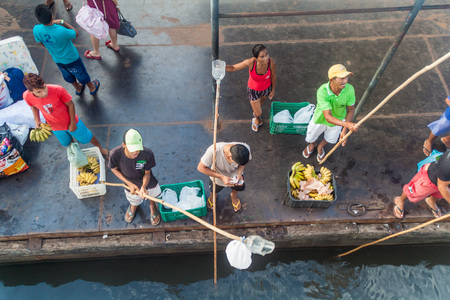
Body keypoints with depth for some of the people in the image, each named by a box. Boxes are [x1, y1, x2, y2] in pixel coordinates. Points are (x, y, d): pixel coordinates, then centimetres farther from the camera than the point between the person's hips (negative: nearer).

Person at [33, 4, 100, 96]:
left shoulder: (36, 30, -25)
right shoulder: (61, 31, -41)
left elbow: (42, 43, -3)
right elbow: (76, 34, -20)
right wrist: (62, 22, -21)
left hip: (57, 59, 5)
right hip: (71, 58, -4)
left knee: (67, 74, 32)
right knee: (81, 73, 23)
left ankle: (78, 88, 57)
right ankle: (92, 88, 49)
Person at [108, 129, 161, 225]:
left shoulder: (147, 154, -38)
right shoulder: (115, 154, -37)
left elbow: (147, 173, -21)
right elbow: (114, 169, -16)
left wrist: (143, 187, -41)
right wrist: (130, 184, -23)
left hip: (147, 182, 0)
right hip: (131, 184, 1)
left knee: (152, 197, 30)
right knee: (134, 202, 31)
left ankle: (152, 207, 68)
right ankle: (133, 207, 70)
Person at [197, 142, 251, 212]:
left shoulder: (246, 148, -38)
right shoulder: (214, 151, -47)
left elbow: (244, 162, -13)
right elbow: (200, 167, -33)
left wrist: (239, 173, -32)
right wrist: (222, 177, -39)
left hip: (234, 174, 1)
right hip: (217, 175, -1)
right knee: (214, 191, 27)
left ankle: (234, 195, 61)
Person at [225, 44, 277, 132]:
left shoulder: (271, 62, -34)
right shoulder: (251, 62, -38)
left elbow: (274, 76, -13)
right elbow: (233, 68, -27)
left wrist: (273, 90, 2)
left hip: (266, 88, 2)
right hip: (253, 89, -2)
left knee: (261, 101, 35)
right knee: (258, 113, 13)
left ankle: (256, 113, 72)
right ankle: (257, 118, 55)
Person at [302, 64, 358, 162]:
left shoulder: (349, 89, -33)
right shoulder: (322, 91, -42)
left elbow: (351, 110, -17)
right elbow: (328, 117, -46)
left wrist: (345, 130, -25)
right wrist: (347, 124, -60)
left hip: (338, 118, 3)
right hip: (321, 118, -2)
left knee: (331, 139, 27)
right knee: (311, 137, 24)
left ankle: (320, 147, 63)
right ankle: (312, 145, 63)